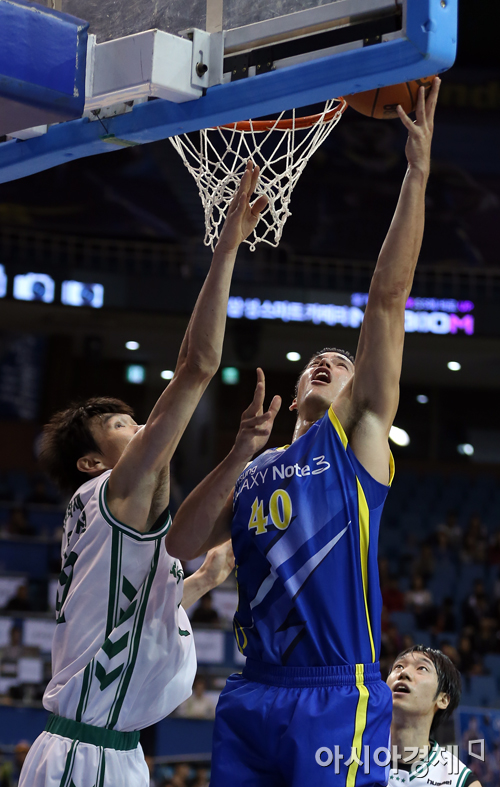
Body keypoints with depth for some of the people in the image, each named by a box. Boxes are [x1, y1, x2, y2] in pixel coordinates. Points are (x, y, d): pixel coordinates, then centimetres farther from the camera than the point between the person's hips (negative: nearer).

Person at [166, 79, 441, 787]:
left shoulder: (359, 438, 9)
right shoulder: (254, 472, 23)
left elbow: (387, 299, 2)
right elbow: (181, 546, 8)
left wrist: (418, 172, -4)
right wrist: (240, 453, -1)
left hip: (337, 698, -5)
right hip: (251, 697, 5)